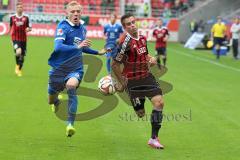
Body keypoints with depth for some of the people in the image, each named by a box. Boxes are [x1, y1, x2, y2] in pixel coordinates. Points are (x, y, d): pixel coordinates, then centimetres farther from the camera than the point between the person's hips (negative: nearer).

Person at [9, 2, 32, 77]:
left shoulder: (26, 17, 1)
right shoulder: (12, 17, 2)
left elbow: (30, 28, 3)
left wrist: (28, 29, -17)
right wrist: (11, 33, 12)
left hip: (23, 39, 2)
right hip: (15, 39, -2)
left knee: (22, 56, 8)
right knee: (18, 52, -28)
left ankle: (19, 70, 29)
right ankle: (17, 66, -3)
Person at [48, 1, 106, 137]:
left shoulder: (82, 28, 5)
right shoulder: (63, 27, -14)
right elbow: (58, 47, -31)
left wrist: (98, 52, 25)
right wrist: (77, 47, -42)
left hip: (76, 68, 2)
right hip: (59, 68, -2)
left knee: (71, 86, -30)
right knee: (51, 97, 13)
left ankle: (70, 124, -25)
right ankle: (56, 102, 55)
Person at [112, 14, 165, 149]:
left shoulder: (142, 38, 4)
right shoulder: (126, 42, -20)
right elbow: (115, 65, -16)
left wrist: (151, 58, 1)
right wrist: (122, 82, -8)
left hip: (147, 76, 6)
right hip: (132, 80, -6)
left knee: (159, 102, -14)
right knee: (141, 114, 3)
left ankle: (154, 137, -3)